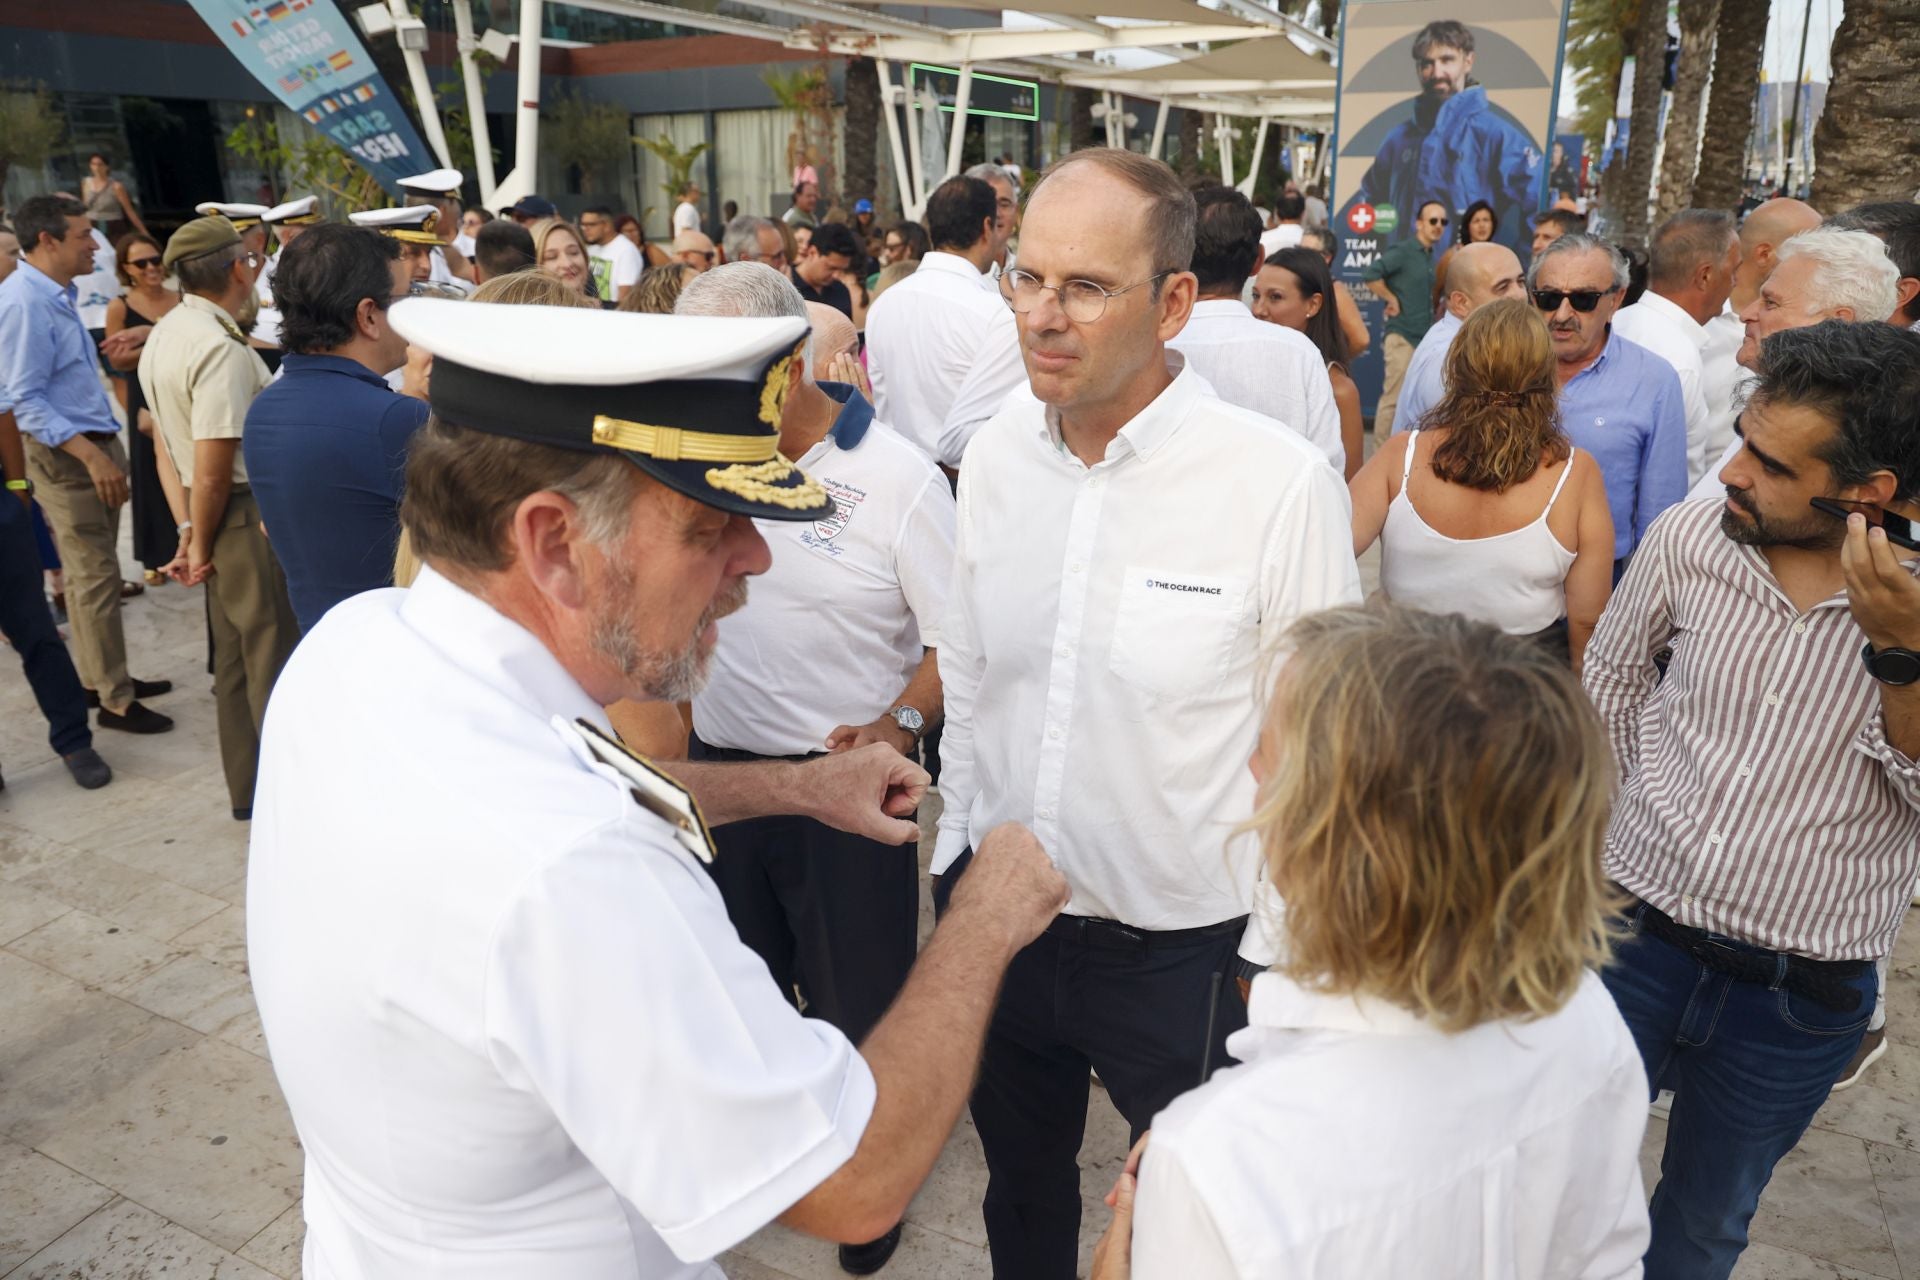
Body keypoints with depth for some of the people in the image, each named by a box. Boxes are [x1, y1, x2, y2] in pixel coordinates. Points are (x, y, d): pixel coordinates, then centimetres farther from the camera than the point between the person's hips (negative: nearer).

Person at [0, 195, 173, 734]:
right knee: (95, 577, -3)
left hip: (96, 446, 9)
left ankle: (100, 677, 29)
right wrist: (91, 455, -25)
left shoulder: (56, 294, 10)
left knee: (92, 573, 17)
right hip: (68, 456, -9)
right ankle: (114, 700, 5)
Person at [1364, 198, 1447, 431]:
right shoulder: (1403, 250, -9)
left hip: (1425, 338, 8)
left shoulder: (1433, 258, 14)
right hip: (1402, 336, -8)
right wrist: (1392, 301, -15)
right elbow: (1372, 275, -22)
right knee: (1394, 397, -8)